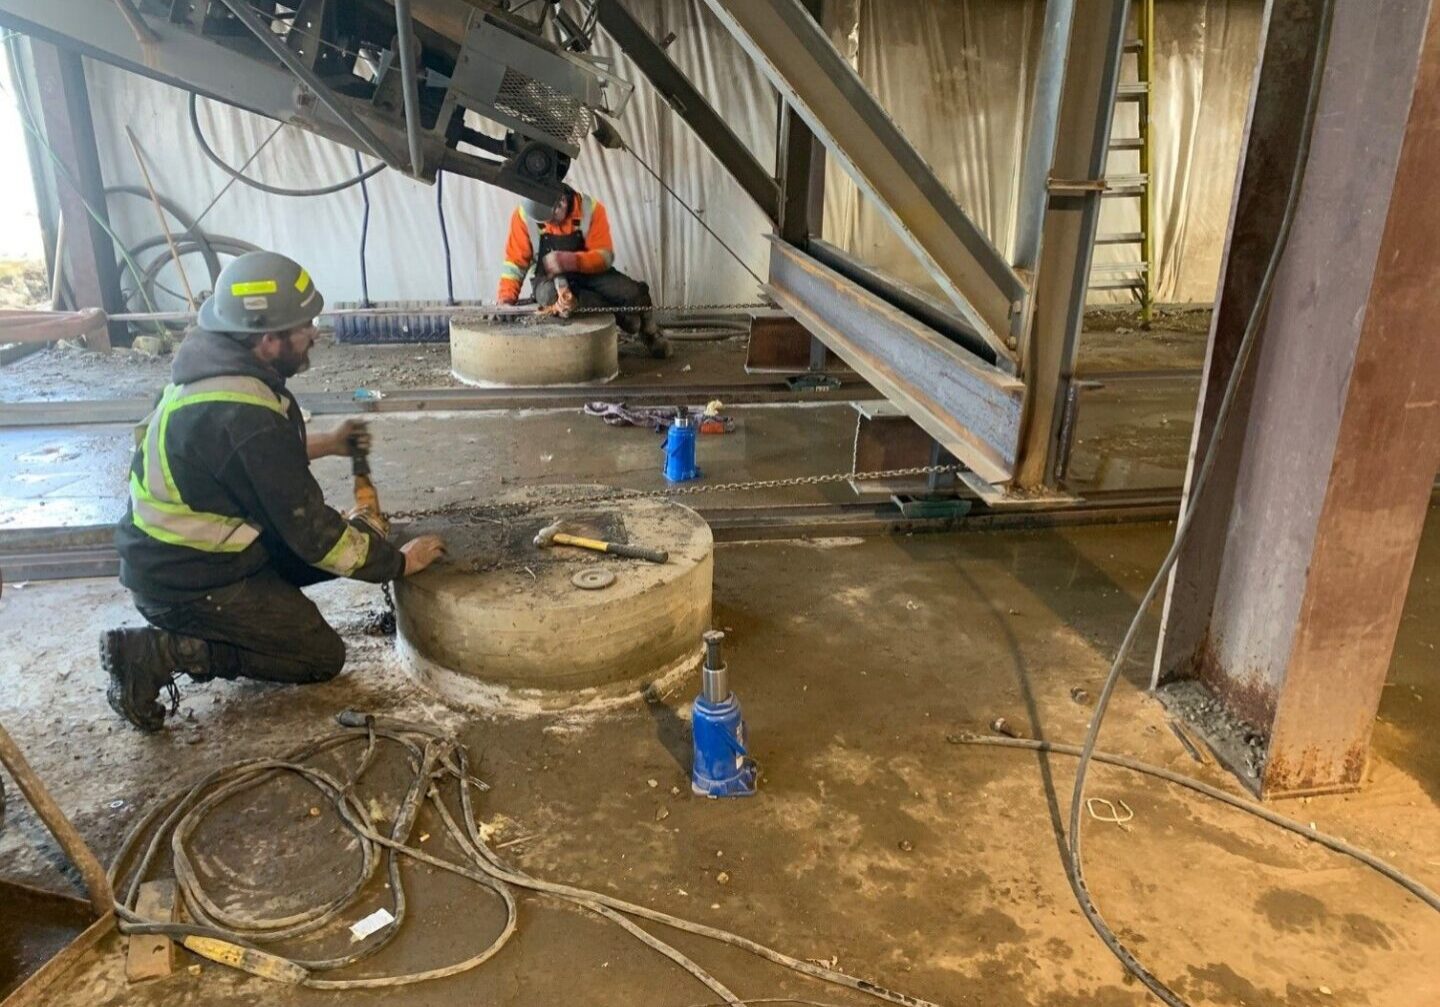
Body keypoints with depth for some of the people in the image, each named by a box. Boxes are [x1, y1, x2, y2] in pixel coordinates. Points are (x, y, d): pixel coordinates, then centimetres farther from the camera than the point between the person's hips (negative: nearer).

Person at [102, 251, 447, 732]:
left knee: (357, 534, 9)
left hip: (173, 548, 9)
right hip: (188, 580, -9)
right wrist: (399, 562, -12)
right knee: (323, 657, -1)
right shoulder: (244, 416, -31)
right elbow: (311, 531, -23)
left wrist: (324, 444, 12)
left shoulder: (216, 362, -3)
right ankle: (157, 652, -5)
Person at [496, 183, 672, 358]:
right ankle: (620, 315, -17)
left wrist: (570, 261, -36)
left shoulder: (592, 209, -16)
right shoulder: (524, 215, -15)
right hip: (548, 279, 0)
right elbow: (515, 263, -10)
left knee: (634, 294, -25)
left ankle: (648, 333, 13)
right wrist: (505, 300, -24)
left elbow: (605, 256, -19)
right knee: (551, 294, -38)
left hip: (589, 273, 0)